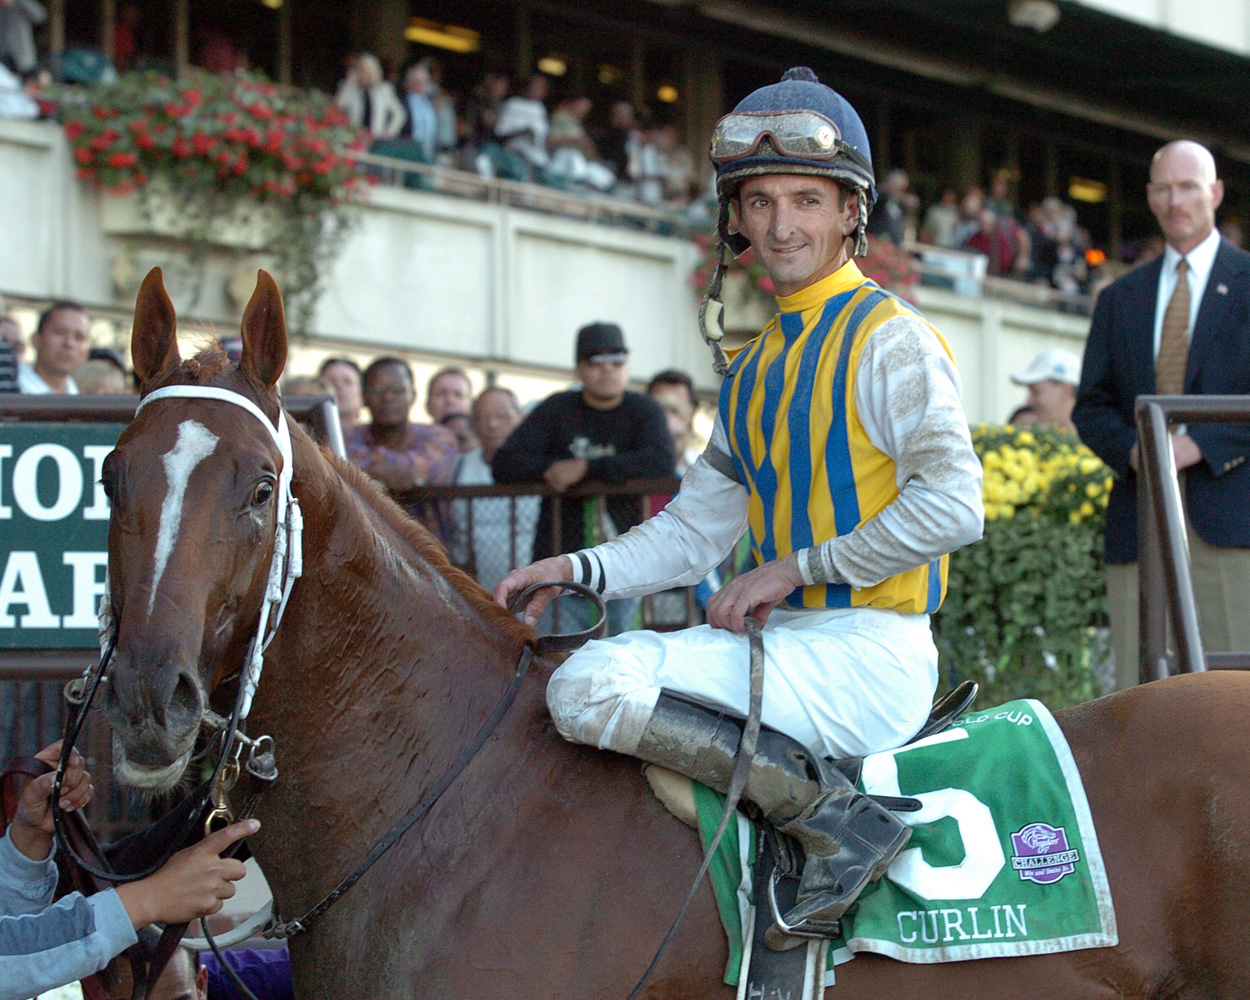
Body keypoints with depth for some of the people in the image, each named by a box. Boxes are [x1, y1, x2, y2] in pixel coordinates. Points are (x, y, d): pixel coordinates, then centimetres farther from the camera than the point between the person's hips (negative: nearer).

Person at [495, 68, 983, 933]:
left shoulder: (890, 341, -7)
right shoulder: (754, 371, 19)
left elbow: (953, 503, -17)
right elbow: (694, 530, 21)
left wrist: (797, 567, -14)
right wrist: (582, 571, 5)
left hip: (871, 656, -9)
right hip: (791, 637, 9)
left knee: (592, 688, -24)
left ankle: (842, 823, -22)